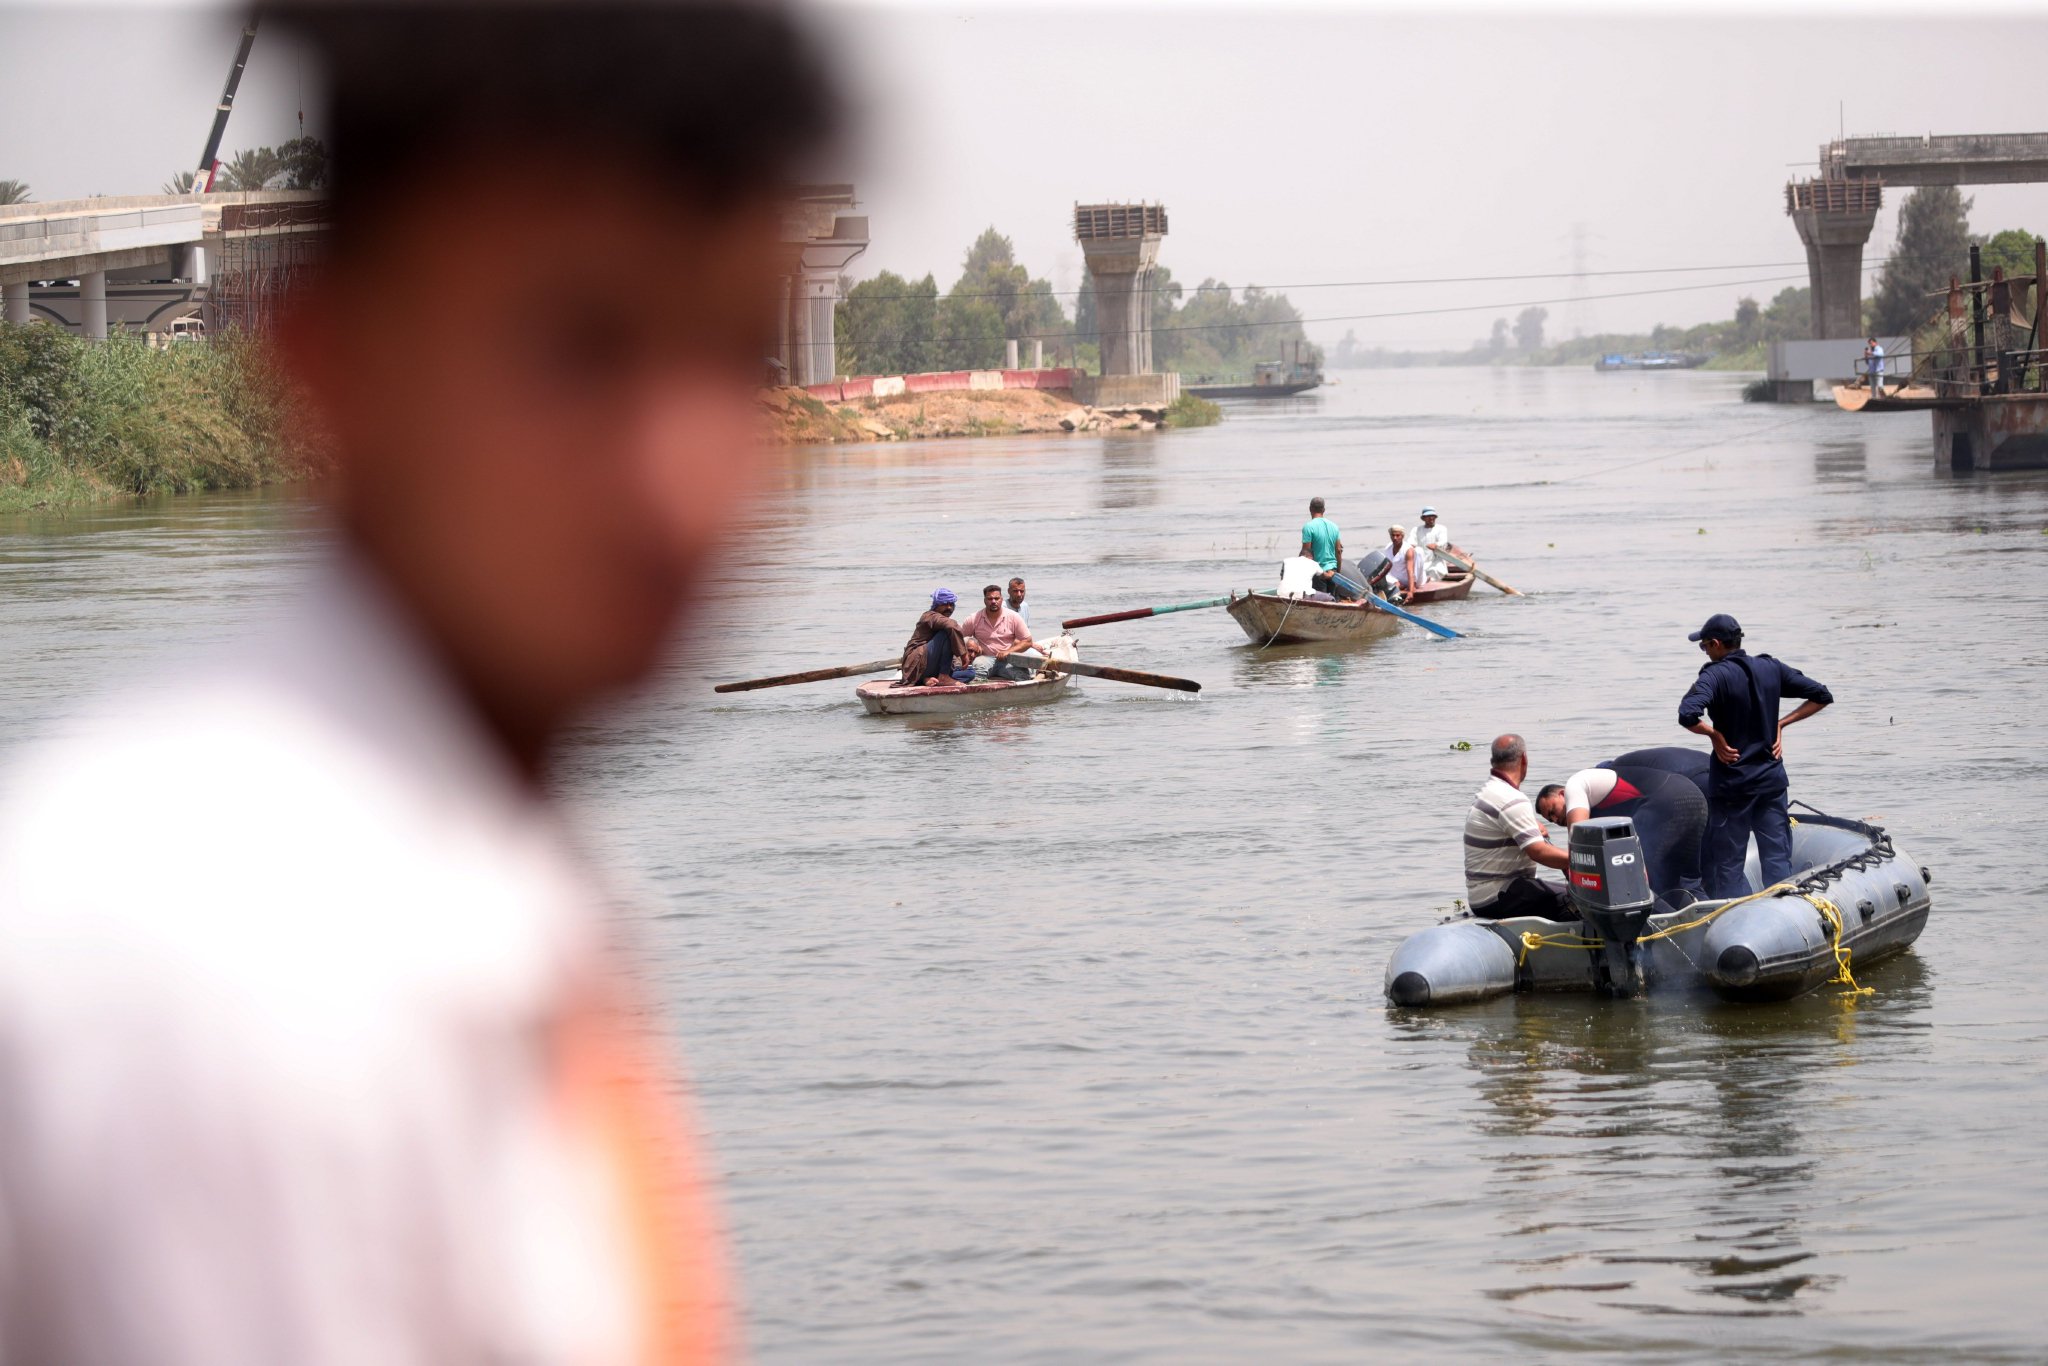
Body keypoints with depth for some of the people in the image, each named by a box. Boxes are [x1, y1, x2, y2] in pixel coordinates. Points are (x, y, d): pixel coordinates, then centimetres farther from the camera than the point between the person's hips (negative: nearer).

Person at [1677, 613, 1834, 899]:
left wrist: (1715, 734, -12)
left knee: (1726, 864, 4)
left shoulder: (1715, 675, -13)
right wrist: (1780, 724, 8)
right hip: (1771, 779, 5)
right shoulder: (1771, 669, 4)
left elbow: (1688, 716, -30)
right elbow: (1822, 697, 9)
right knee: (1778, 859, 6)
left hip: (1731, 782, -5)